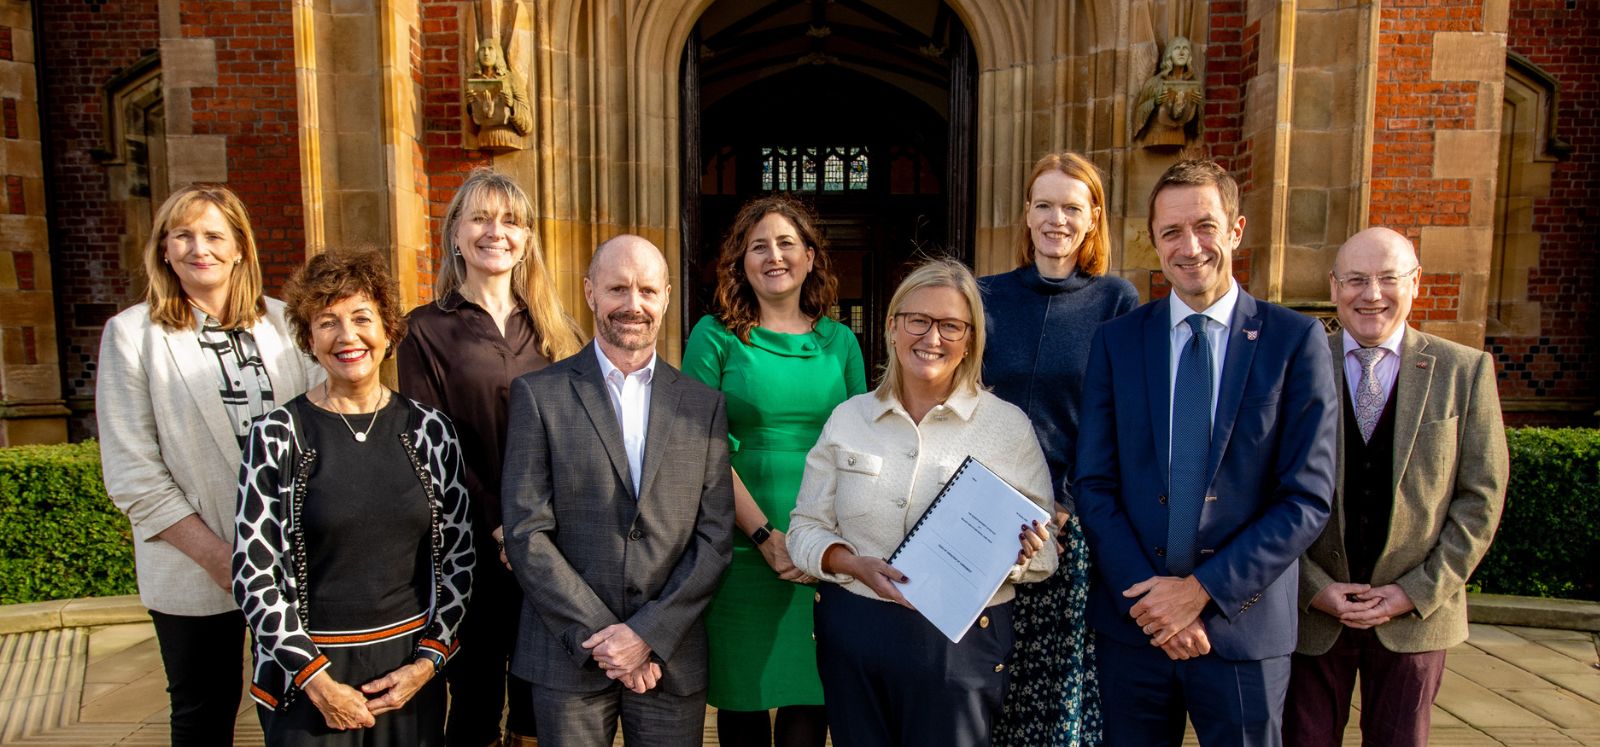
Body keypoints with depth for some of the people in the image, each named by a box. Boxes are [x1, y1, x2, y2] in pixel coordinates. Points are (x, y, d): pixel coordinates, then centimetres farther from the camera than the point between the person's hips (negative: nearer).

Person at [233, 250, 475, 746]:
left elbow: (458, 556, 3)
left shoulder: (429, 430, -1)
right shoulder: (278, 435, -6)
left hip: (410, 667, 2)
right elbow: (252, 573, -5)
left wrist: (428, 660, -4)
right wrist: (317, 679, -9)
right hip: (306, 678, -2)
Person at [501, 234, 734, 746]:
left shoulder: (704, 404, 5)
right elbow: (526, 534, -6)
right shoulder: (539, 394, -1)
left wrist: (649, 633, -9)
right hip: (569, 660, -1)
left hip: (672, 658, 2)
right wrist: (598, 637, -10)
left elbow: (716, 537, 1)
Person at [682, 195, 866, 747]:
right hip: (743, 549, -2)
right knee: (744, 696, 8)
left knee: (813, 698, 8)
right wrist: (767, 536, -13)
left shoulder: (839, 341, 9)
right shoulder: (715, 335, 0)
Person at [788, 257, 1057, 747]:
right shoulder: (848, 419, 3)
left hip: (961, 644, -2)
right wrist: (859, 566, -14)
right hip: (853, 632, 2)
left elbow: (1045, 553, 1)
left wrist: (1022, 553, -22)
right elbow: (806, 529, 5)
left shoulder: (1008, 425, -3)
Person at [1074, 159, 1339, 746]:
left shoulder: (1295, 340, -3)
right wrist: (1146, 595, -11)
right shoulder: (1116, 341, 3)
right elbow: (1093, 486, 0)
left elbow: (1309, 498, -7)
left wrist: (1202, 589, -12)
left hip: (1243, 625, -1)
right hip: (1130, 624, 2)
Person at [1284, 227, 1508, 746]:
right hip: (1310, 607, 0)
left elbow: (1481, 496, -1)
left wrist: (1420, 591, -8)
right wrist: (1313, 586, -9)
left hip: (1416, 610, 1)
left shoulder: (1465, 371, -1)